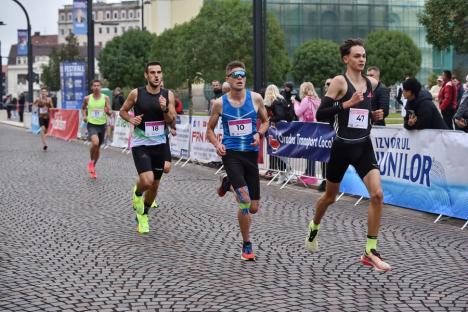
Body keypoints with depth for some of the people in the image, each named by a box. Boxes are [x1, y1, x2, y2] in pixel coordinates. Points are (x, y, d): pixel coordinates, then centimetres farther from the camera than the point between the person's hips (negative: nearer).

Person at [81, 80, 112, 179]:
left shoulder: (105, 98, -3)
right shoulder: (87, 98, -2)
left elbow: (110, 113, -3)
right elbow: (83, 108, 18)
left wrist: (108, 111, -25)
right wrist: (84, 116, -1)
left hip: (102, 125, 2)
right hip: (91, 124, -2)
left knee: (97, 148, 14)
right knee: (95, 142, -28)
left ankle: (93, 168, 34)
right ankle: (91, 161, -2)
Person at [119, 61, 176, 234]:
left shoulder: (168, 95, -2)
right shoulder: (136, 93, -7)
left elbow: (172, 121, -1)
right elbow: (123, 111, 7)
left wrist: (164, 109, -19)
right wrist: (131, 119, -12)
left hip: (159, 144, 3)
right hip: (140, 144, -3)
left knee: (155, 185, 12)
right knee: (147, 180, -23)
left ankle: (142, 215, 36)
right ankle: (137, 193, 14)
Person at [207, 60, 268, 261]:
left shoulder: (255, 98, 3)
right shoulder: (220, 103, 1)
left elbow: (265, 121, 16)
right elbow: (210, 129, 11)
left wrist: (259, 133, -6)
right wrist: (216, 144, -8)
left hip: (251, 152, 3)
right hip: (231, 153, -3)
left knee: (254, 207, 5)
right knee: (244, 201, -19)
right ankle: (247, 246, -3)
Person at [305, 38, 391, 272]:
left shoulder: (372, 84, 7)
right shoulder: (340, 82, -10)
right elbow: (320, 114, -16)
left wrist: (376, 115, 3)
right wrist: (347, 103, -26)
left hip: (364, 147, 4)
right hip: (342, 147, -4)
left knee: (377, 195, -14)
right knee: (330, 196, 15)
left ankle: (370, 252, -7)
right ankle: (314, 227, 47)